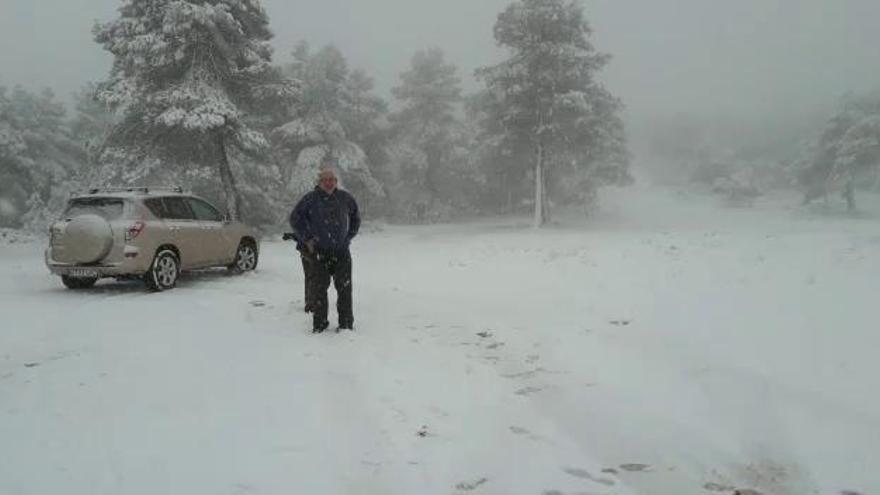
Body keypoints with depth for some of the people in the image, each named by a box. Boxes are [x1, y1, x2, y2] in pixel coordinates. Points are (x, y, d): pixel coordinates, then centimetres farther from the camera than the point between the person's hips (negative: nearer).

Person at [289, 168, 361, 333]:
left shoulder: (346, 198, 6)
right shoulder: (310, 199, -3)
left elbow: (355, 218, 22)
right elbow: (295, 219, 5)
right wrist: (307, 239, 1)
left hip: (342, 251, 2)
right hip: (319, 252, -1)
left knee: (344, 288, 1)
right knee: (319, 288, 2)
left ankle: (346, 323, 11)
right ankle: (319, 323, 14)